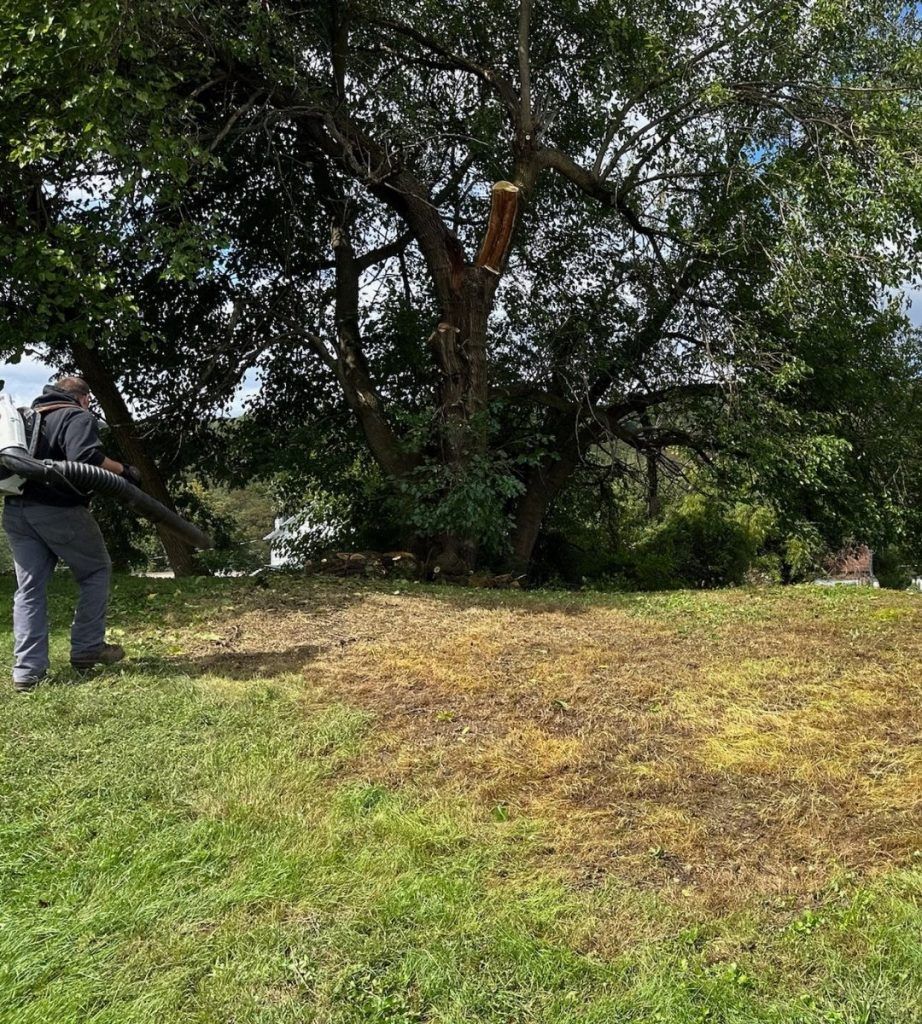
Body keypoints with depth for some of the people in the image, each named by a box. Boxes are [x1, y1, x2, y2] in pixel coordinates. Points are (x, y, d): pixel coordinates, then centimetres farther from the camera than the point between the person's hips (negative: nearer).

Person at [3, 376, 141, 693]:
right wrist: (123, 470, -10)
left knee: (29, 588, 9)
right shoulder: (79, 417, -2)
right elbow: (86, 458, -20)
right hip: (58, 509, -7)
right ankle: (87, 649, 12)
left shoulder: (30, 416, 21)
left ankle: (27, 671, 5)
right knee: (97, 572, 12)